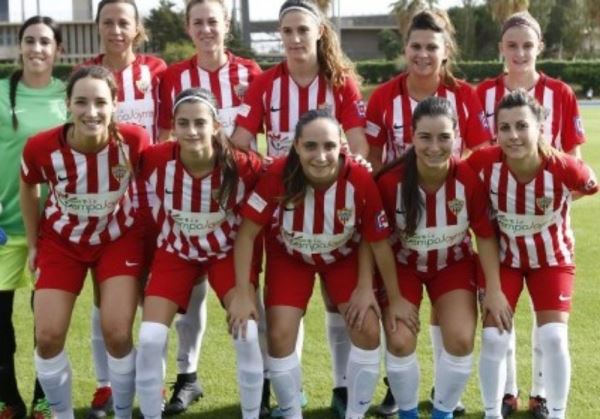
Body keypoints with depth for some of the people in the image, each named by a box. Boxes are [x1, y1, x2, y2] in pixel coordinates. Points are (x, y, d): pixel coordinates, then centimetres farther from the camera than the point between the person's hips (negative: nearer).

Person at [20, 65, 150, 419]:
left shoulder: (134, 140, -28)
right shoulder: (42, 147, -27)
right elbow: (28, 188, -3)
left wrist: (149, 237, 1)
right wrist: (33, 245, 5)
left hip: (119, 238, -1)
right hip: (62, 240, 1)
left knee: (118, 334, -10)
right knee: (48, 336, -4)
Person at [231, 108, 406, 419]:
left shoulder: (360, 180, -32)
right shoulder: (277, 176, -34)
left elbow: (378, 242, -18)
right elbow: (247, 232, -21)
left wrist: (395, 300, -10)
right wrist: (243, 295, -21)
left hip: (344, 257, 1)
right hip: (290, 257, 0)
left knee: (368, 332, -9)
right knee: (279, 335, -10)